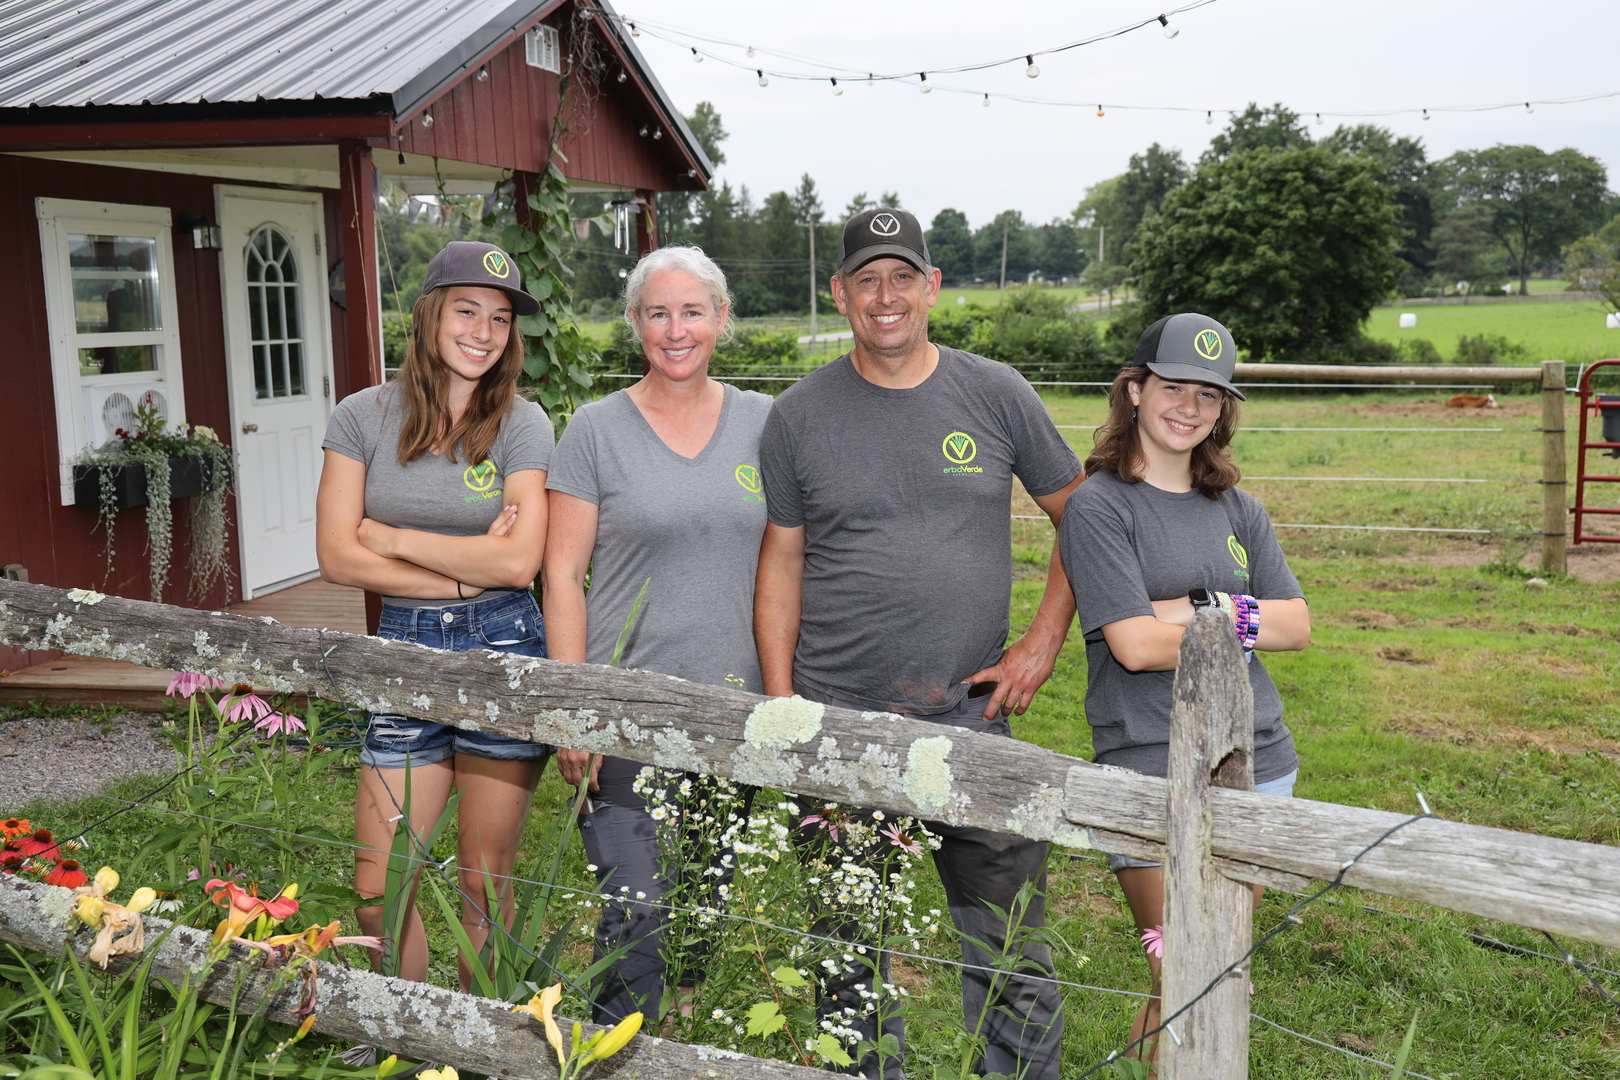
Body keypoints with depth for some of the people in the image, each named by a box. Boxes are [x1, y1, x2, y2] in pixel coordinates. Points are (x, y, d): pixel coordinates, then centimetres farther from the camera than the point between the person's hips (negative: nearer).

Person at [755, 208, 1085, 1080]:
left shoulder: (995, 394, 3)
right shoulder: (800, 415, 3)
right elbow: (782, 562, 5)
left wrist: (1045, 640, 1)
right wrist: (779, 707, 0)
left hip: (973, 714, 0)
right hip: (837, 719, 0)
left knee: (1010, 950, 5)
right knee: (850, 950, 12)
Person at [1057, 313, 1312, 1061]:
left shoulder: (1237, 511, 12)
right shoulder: (1098, 506, -6)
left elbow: (1299, 626, 5)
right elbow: (1135, 645, -14)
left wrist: (1203, 609, -10)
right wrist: (1250, 624, -4)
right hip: (1150, 770, -6)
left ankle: (1156, 1028, 35)